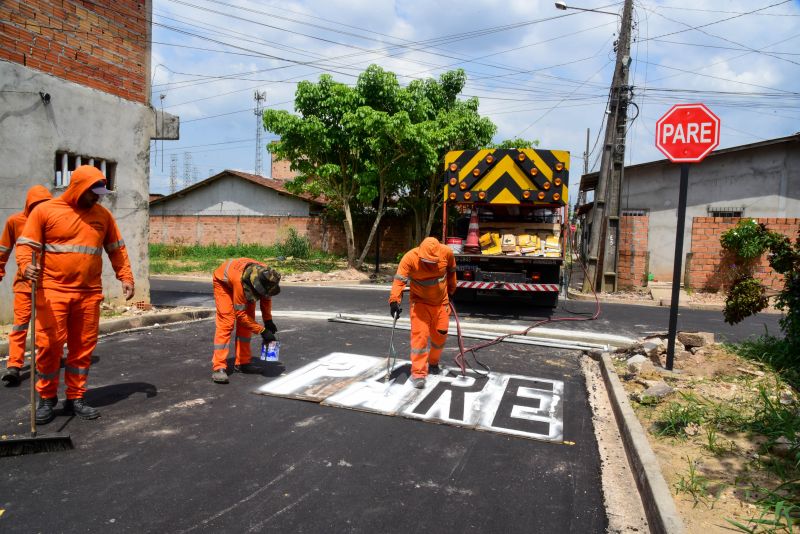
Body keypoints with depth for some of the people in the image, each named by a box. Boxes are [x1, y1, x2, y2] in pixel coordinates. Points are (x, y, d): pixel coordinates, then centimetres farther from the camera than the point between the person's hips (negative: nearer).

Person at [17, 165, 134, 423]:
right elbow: (26, 244, -2)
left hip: (89, 293, 3)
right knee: (49, 344, -3)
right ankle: (47, 398, 17)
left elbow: (117, 249, 14)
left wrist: (126, 277, 5)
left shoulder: (103, 215, 10)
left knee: (83, 347, 7)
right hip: (53, 290, -3)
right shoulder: (45, 210, -1)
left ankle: (75, 398, 20)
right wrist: (26, 265, -22)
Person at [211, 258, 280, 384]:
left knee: (248, 319, 0)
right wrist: (262, 331, -33)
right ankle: (219, 367, -15)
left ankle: (242, 362, 9)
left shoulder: (266, 276, -29)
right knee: (226, 322, -17)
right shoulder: (241, 281, -45)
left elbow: (266, 297, -6)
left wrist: (268, 320, -7)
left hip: (246, 282, 6)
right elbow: (240, 313, -34)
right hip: (223, 281, -6)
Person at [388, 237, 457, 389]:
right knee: (420, 335, -12)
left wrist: (450, 289, 14)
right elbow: (399, 280, -32)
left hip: (441, 302, 3)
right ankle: (418, 373, -4)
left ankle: (433, 363, 36)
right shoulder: (410, 258, -26)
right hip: (420, 302, -3)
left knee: (440, 334, 11)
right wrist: (395, 300, -45)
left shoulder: (447, 253, -17)